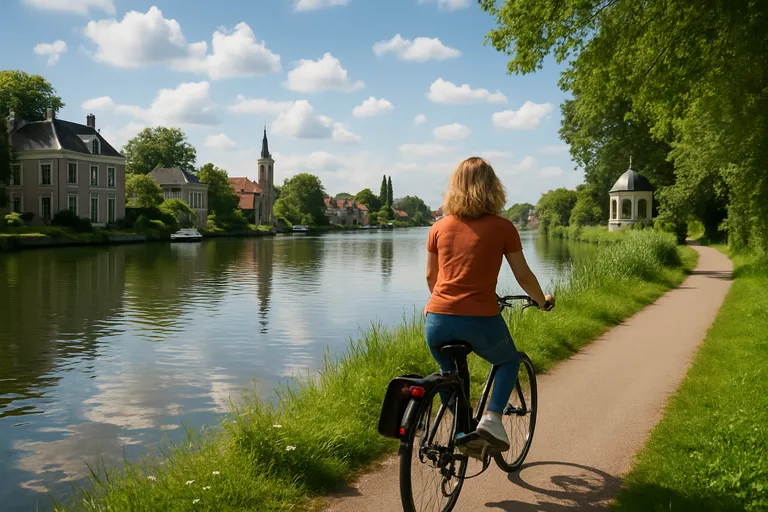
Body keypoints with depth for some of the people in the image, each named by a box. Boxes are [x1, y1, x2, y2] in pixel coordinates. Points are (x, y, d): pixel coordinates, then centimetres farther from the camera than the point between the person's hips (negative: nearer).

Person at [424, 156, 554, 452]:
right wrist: (543, 301, 24)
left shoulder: (439, 227, 7)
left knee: (449, 372, 30)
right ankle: (492, 417, 6)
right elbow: (523, 276, 5)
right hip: (480, 321, -2)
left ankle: (462, 430, 24)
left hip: (438, 321, 3)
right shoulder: (502, 228, -1)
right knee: (509, 361, 26)